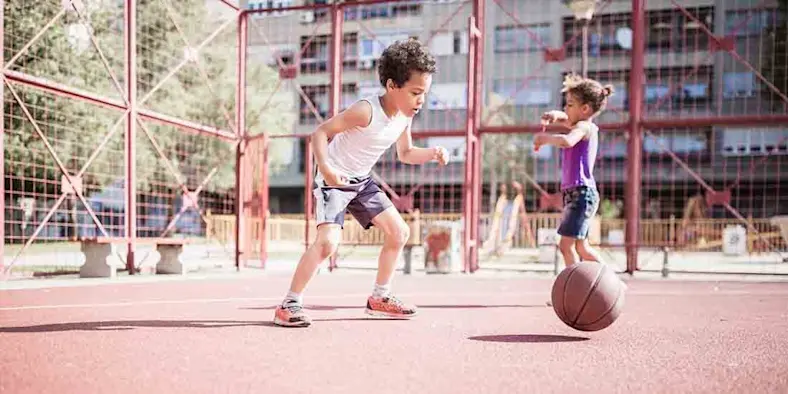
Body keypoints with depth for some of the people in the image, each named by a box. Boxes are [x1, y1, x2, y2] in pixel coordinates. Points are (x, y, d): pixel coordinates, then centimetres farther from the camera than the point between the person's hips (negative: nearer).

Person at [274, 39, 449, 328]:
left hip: (362, 181, 8)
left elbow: (405, 154, 13)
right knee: (328, 240, -25)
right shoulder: (366, 111, -27)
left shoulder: (405, 116, -3)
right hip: (334, 180, -8)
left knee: (399, 232, 7)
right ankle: (289, 305, -12)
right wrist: (326, 169, -38)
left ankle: (380, 298, 23)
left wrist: (432, 153, -5)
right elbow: (320, 132, -24)